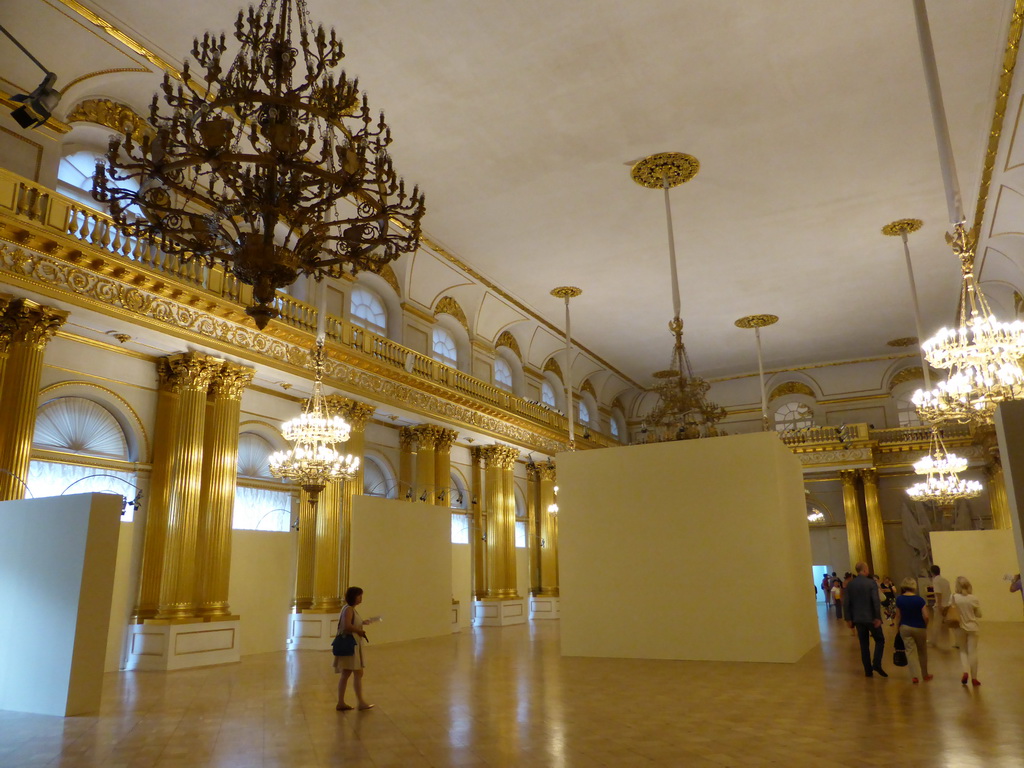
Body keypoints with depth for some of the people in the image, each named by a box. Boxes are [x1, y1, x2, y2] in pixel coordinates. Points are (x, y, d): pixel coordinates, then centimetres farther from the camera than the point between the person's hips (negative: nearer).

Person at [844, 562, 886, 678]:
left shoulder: (850, 584, 2)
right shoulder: (871, 582, -10)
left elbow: (846, 603, 1)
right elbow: (876, 601, -18)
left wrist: (849, 619, 7)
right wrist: (878, 617, -11)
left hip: (858, 619, 4)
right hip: (871, 618, -3)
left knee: (864, 644, 11)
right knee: (880, 640, 13)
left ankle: (868, 670, 12)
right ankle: (876, 664, -3)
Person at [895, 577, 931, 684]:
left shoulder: (899, 599, -7)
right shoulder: (919, 599, -14)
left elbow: (898, 616, -2)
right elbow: (926, 616, -15)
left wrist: (897, 628, 9)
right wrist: (925, 625, 5)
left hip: (905, 627, 1)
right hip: (919, 628, -1)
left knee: (910, 651, 4)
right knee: (922, 652, 17)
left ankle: (915, 675, -8)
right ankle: (925, 675, 31)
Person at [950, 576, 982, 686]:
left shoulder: (954, 597, -12)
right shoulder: (974, 599, -10)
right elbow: (979, 614, -1)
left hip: (960, 628, 0)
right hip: (972, 628, 0)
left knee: (963, 651, 16)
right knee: (972, 652, 6)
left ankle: (965, 671, -5)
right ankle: (974, 678, 11)